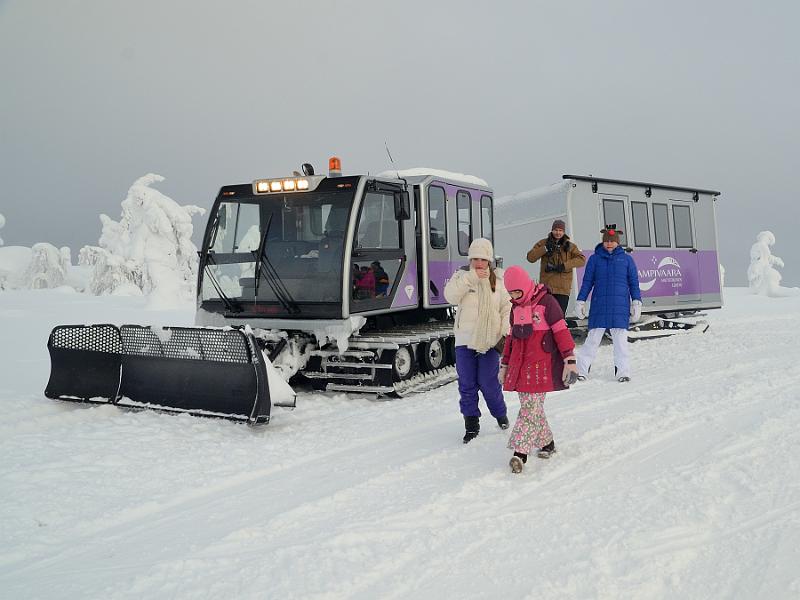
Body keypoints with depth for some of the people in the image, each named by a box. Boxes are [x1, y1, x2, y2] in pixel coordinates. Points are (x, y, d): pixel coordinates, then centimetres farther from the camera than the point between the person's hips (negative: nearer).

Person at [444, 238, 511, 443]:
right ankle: (471, 424, 15)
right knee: (467, 384, 3)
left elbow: (507, 307, 5)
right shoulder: (462, 276, 2)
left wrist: (506, 331, -8)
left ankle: (501, 414, 26)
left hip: (490, 340, -1)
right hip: (465, 339, 1)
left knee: (489, 383, 1)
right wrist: (470, 277, -24)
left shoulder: (498, 280, 4)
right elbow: (450, 296, -17)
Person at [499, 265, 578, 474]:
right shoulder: (516, 308, 15)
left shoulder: (546, 302, -7)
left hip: (541, 365, -7)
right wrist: (505, 364, 25)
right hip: (520, 364, 7)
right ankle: (547, 442, 23)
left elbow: (561, 331, -8)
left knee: (531, 406, -11)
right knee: (530, 405, 8)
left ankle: (520, 452, -15)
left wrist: (569, 359, -12)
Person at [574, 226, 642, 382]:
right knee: (593, 338, -3)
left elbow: (633, 282, 12)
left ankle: (623, 371, 7)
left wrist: (636, 302, 5)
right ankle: (582, 370, 3)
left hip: (620, 306, 0)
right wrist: (580, 302, 6)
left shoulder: (626, 259, 9)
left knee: (621, 339, -1)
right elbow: (587, 282, 11)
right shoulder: (595, 259, 8)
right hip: (599, 305, 0)